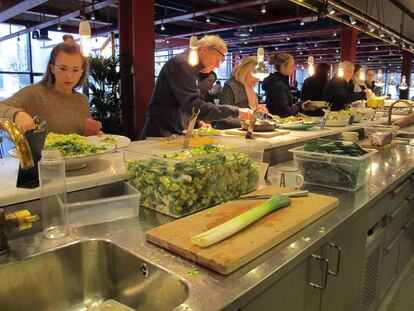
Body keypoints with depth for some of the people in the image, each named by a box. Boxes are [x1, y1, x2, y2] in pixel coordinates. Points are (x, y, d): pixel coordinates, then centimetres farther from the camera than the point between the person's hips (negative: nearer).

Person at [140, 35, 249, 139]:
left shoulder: (189, 65, 17)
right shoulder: (182, 64, -16)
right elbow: (194, 106, -25)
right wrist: (235, 112, -22)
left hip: (174, 133, 10)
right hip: (162, 134, -10)